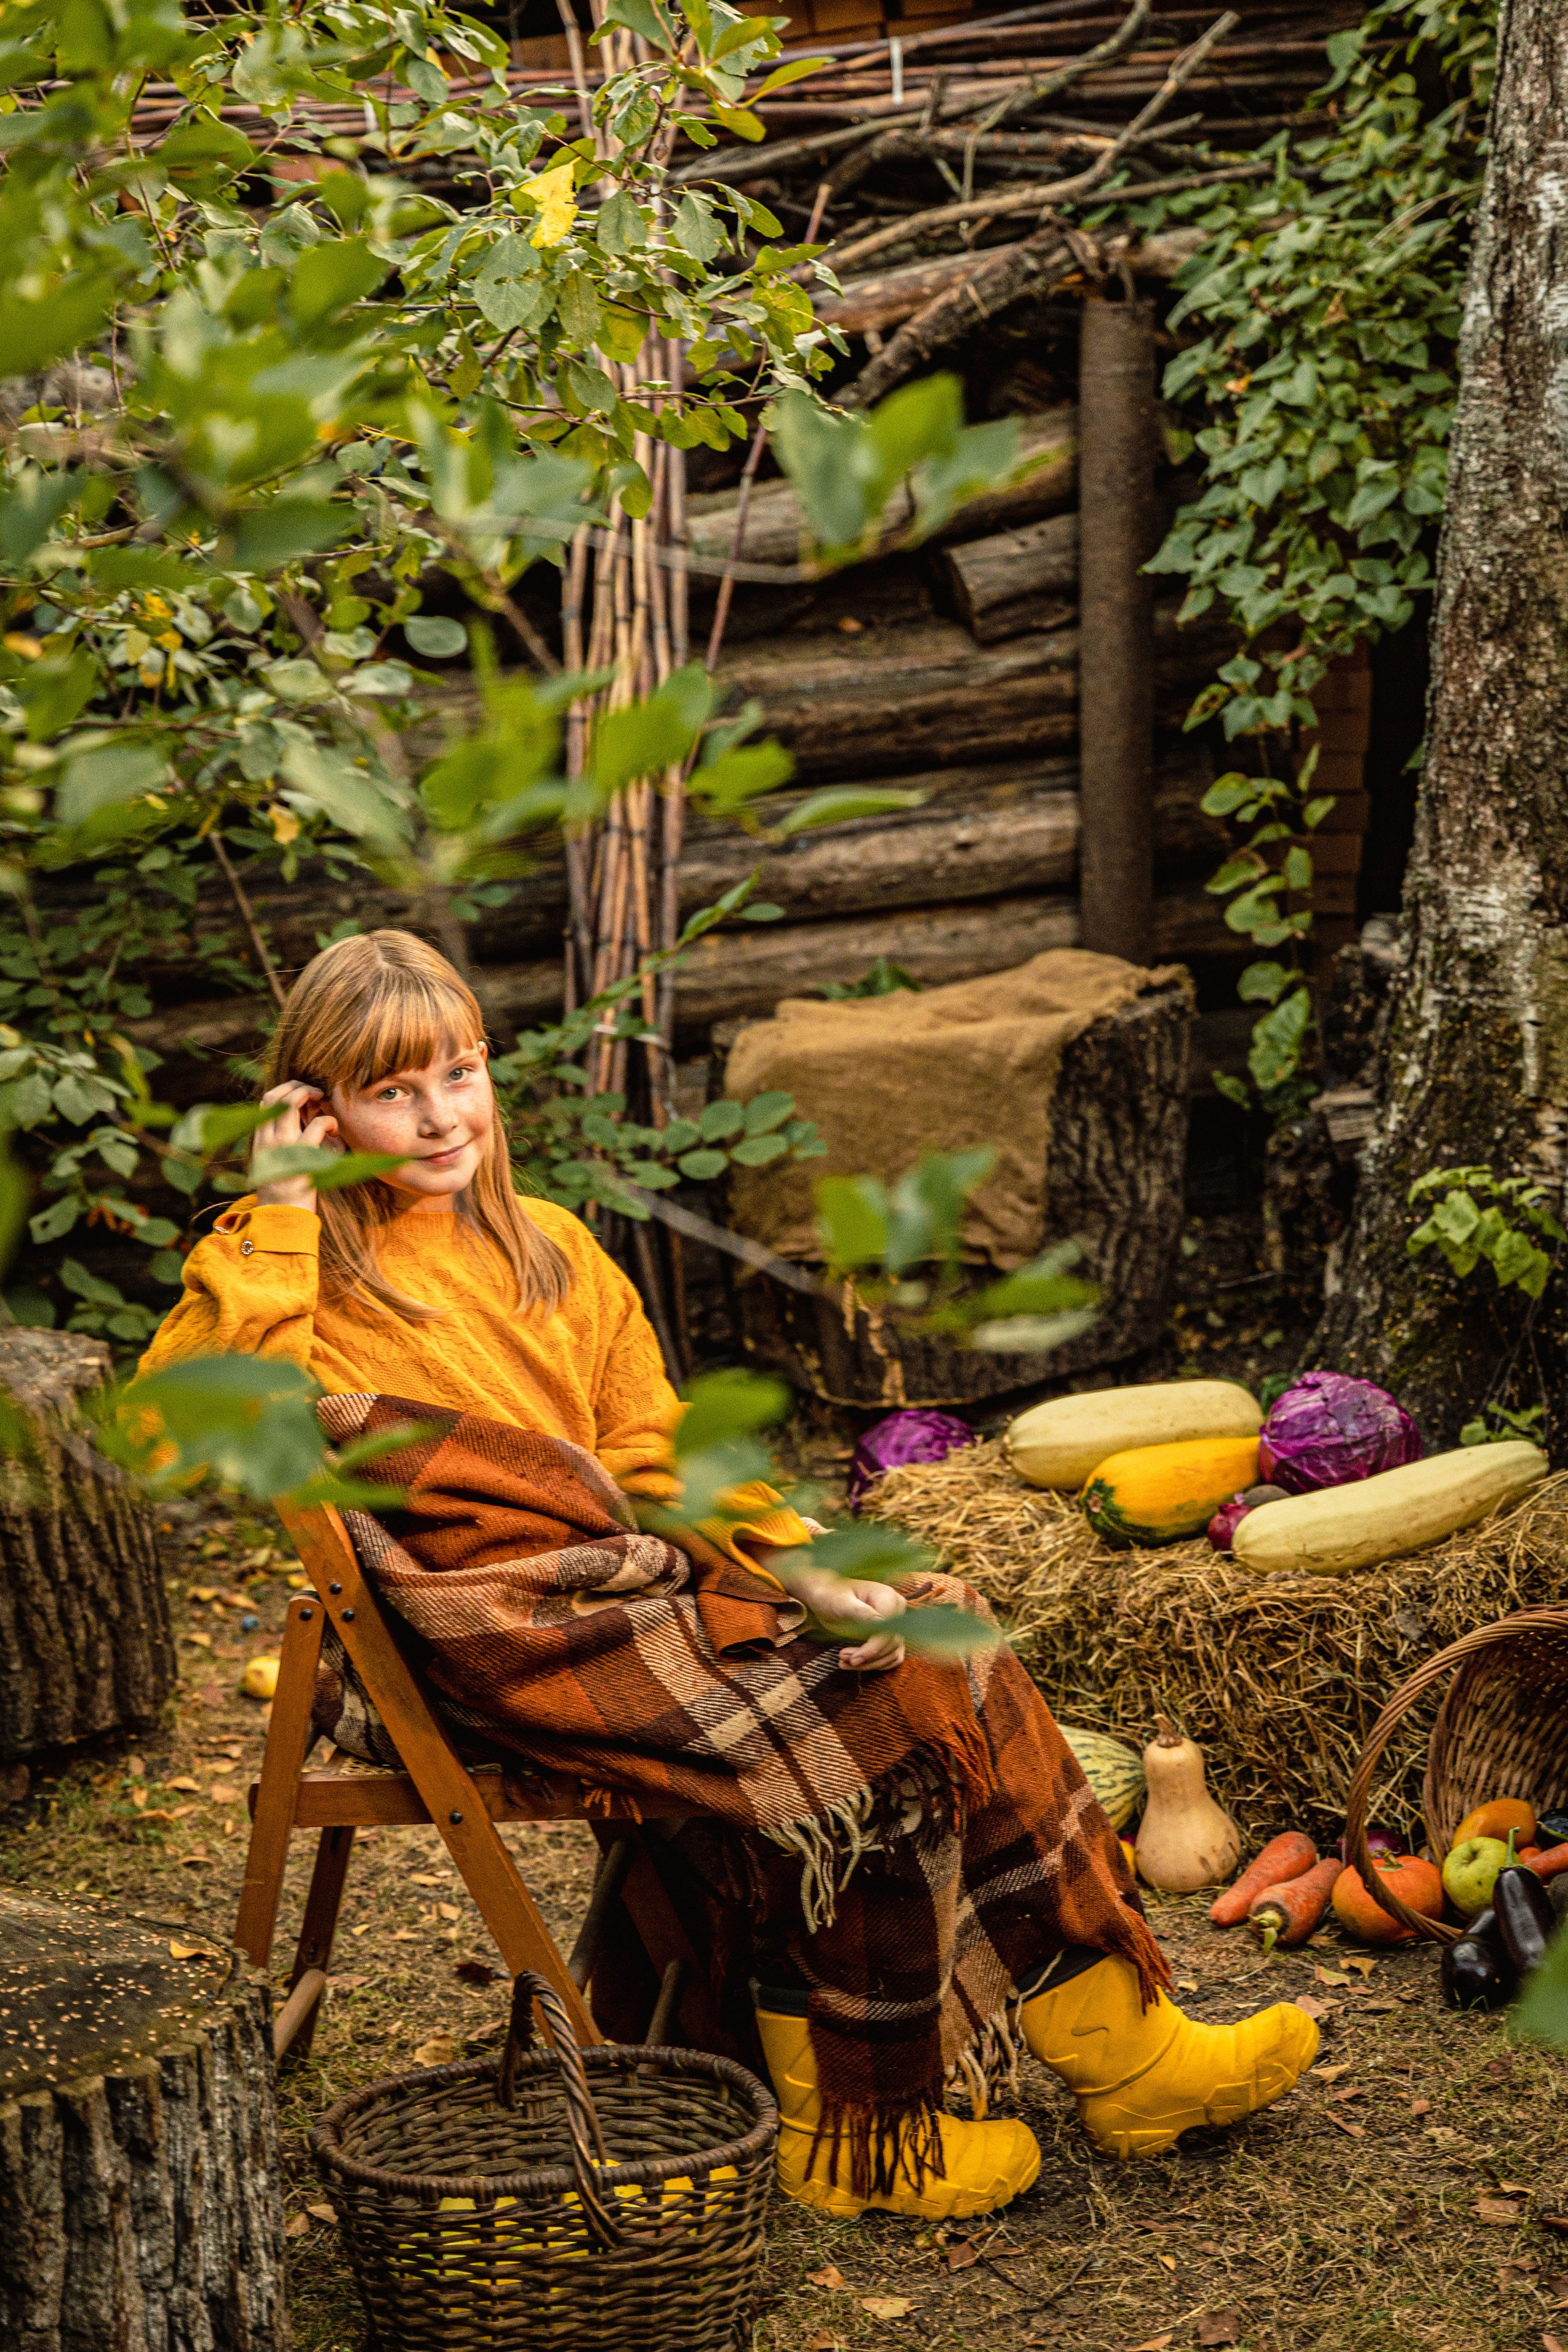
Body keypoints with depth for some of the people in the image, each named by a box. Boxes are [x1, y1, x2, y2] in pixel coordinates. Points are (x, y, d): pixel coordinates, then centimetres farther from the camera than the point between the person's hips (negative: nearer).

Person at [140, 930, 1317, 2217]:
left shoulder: (546, 1247, 18)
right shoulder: (291, 1278, -2)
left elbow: (653, 1456, 16)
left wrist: (793, 1565, 1)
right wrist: (278, 1215, -19)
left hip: (631, 1572, 7)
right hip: (497, 1624, -7)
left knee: (938, 1656, -9)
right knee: (841, 1735, -21)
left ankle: (1121, 2049, -2)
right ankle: (848, 2133, -7)